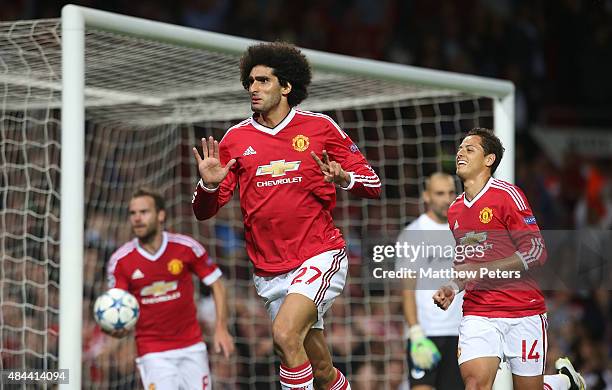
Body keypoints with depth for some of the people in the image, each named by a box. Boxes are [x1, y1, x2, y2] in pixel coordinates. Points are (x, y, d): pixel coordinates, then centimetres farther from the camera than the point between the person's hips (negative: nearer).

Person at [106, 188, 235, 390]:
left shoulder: (186, 247, -7)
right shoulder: (119, 260, -7)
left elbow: (216, 284, 2)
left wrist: (221, 328, -6)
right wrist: (117, 328, -26)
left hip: (192, 347, 1)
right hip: (153, 353, -1)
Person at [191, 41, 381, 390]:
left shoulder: (321, 127, 0)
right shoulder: (236, 139, 6)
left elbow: (373, 185, 3)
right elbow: (204, 211, 7)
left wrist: (344, 178, -19)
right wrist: (209, 184, -15)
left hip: (320, 256, -3)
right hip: (270, 272, 3)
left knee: (285, 335, -27)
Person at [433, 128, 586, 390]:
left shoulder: (508, 195, -6)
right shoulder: (455, 210, 14)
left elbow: (536, 252, -13)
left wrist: (480, 271, -18)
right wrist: (452, 288, 8)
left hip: (523, 312, -4)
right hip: (477, 313, 4)